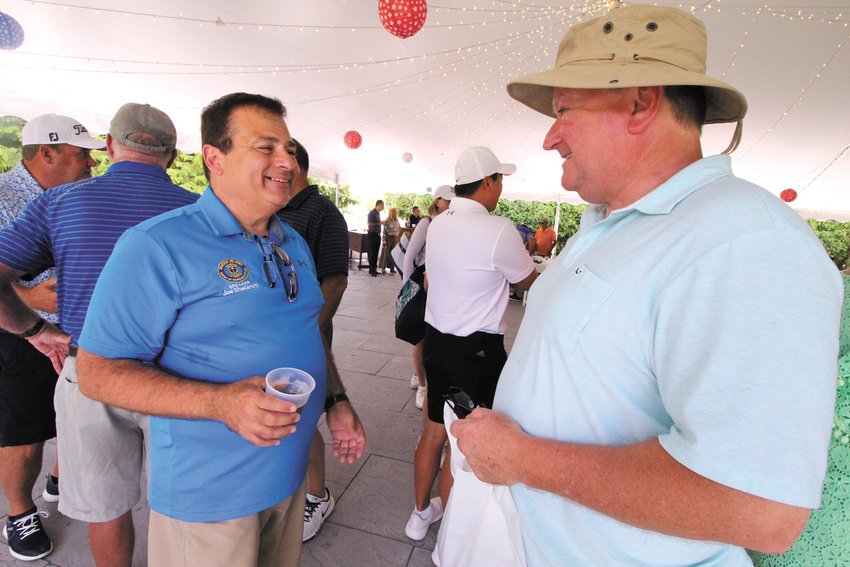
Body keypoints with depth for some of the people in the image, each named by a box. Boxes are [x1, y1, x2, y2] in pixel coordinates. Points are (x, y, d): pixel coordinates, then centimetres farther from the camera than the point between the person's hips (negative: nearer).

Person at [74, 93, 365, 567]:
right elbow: (97, 371, -18)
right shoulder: (157, 246, -18)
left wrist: (336, 400, 7)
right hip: (208, 493, -6)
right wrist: (219, 402, -30)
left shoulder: (294, 242, 5)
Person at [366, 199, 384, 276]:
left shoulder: (378, 213, 14)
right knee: (372, 253, -4)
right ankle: (372, 270, 0)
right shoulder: (372, 213, -11)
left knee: (375, 253, 10)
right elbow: (369, 224, -19)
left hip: (377, 235, 8)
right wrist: (379, 223, -18)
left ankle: (374, 269, 16)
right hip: (372, 235, -8)